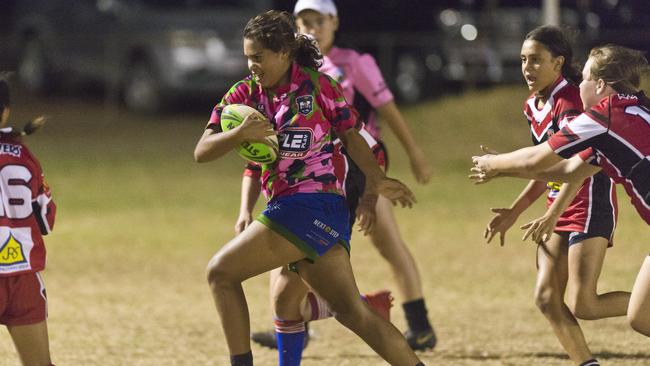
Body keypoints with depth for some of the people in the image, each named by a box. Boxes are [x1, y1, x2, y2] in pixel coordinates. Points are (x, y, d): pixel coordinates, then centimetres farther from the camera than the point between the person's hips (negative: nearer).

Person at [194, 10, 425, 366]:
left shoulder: (317, 85, -3)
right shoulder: (244, 93, 9)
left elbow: (350, 135, 9)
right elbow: (201, 151, 2)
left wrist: (375, 179, 1)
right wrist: (239, 133, -16)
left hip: (311, 203, -6)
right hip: (284, 208, 6)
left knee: (221, 272, -8)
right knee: (349, 310, 3)